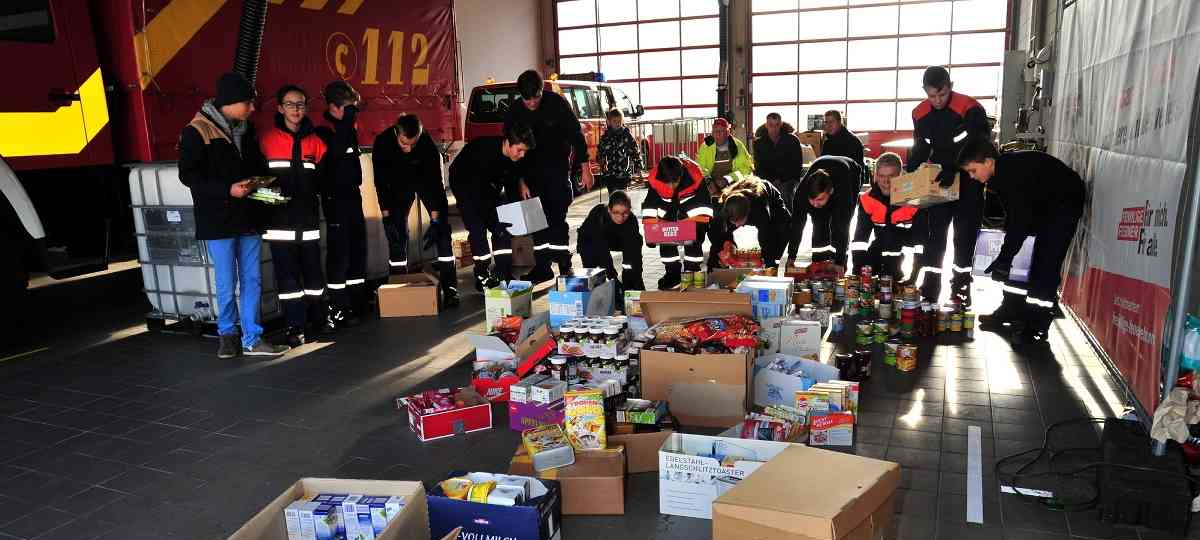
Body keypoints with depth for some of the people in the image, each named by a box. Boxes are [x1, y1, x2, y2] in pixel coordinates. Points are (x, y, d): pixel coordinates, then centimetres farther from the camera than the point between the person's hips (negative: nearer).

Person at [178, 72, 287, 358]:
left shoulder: (246, 128, 8)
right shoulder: (197, 132, -10)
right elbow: (188, 175, -11)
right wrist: (227, 190, -20)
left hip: (248, 217, 6)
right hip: (218, 220, -5)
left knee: (252, 280, 7)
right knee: (227, 284, 3)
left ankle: (252, 339, 16)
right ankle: (227, 334, 25)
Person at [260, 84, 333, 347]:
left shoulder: (315, 141, 8)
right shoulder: (267, 140, -1)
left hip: (308, 218, 2)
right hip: (280, 220, -2)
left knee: (313, 270, 9)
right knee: (287, 273, 1)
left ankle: (319, 319, 23)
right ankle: (296, 326, 9)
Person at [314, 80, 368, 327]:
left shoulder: (348, 127, 12)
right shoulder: (323, 129, -14)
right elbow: (335, 149, -33)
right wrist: (347, 119, -32)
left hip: (352, 194, 9)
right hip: (335, 197, -8)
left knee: (358, 248, 12)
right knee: (339, 252, -7)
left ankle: (358, 301, 22)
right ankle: (338, 309, -1)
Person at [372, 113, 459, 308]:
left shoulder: (428, 143, -34)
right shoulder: (382, 143, -30)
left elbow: (435, 182, -30)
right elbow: (381, 182, -21)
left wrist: (434, 220, -32)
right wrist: (387, 216, -23)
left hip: (425, 178, -1)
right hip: (399, 181, 2)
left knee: (442, 227, -14)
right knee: (396, 230, -5)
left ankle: (449, 286, -13)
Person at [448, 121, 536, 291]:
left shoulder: (514, 157, -17)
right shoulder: (485, 150, -37)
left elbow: (511, 183, -3)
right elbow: (475, 188, -34)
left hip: (489, 185, 7)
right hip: (465, 183, -6)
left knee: (503, 226, -1)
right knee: (478, 228, -16)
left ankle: (503, 274, 4)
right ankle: (482, 277, -9)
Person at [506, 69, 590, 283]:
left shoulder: (556, 103, -12)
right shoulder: (514, 113, -6)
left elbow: (576, 134, -7)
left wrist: (585, 168, -8)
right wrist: (520, 181, -11)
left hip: (558, 166, -3)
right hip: (532, 170, 3)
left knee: (557, 216, -10)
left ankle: (564, 264, -2)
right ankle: (542, 267, 9)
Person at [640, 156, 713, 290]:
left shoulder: (695, 176, -40)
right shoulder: (654, 178, -33)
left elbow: (704, 206, -32)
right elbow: (649, 207, -24)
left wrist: (699, 225, -42)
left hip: (691, 199, -2)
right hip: (667, 203, 2)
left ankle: (692, 272, 0)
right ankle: (673, 272, 10)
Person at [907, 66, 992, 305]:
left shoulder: (971, 109, -20)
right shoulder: (920, 113, -3)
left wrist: (954, 169, -34)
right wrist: (907, 174, -7)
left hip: (968, 181, -4)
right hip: (939, 182, 4)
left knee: (965, 235, 2)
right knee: (934, 234, 3)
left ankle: (961, 286, 13)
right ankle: (929, 291, 7)